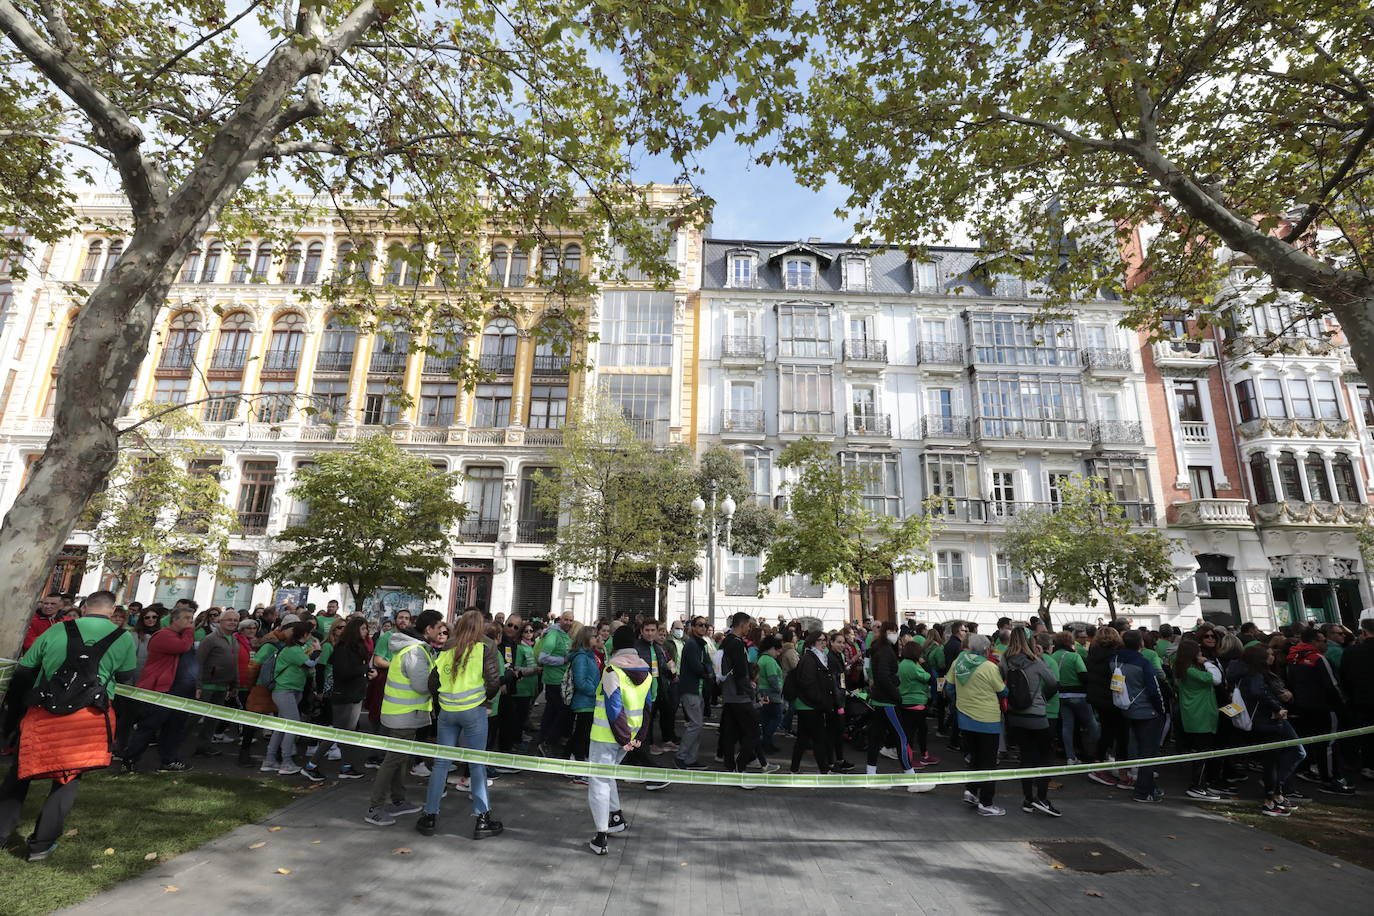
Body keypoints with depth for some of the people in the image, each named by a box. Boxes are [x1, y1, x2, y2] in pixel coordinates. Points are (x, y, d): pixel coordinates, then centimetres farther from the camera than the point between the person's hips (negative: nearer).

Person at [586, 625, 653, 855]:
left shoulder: (612, 669, -16)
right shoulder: (644, 670, 5)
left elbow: (614, 707, -20)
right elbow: (647, 705, 6)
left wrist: (622, 738, -15)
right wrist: (639, 737, 6)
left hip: (607, 734, -7)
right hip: (630, 734, 7)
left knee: (598, 780, 2)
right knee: (605, 775, 26)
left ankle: (600, 839, 3)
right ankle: (617, 818, 34)